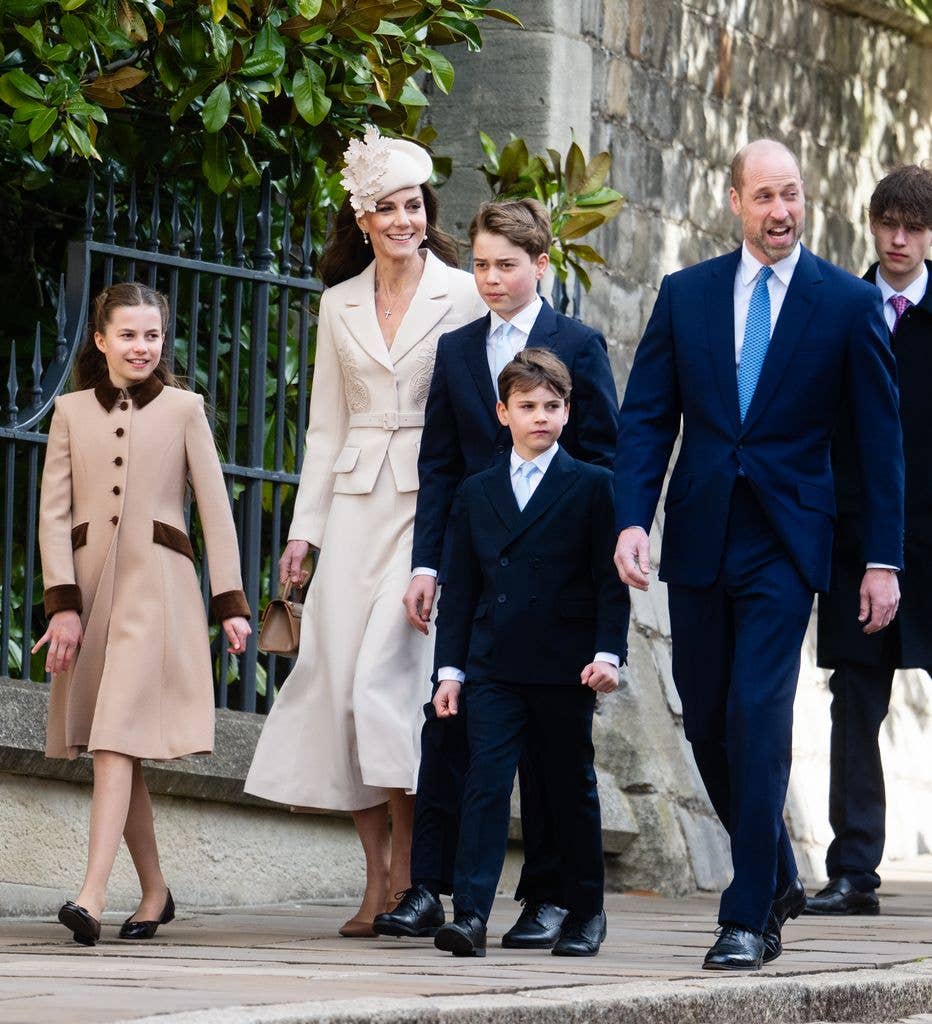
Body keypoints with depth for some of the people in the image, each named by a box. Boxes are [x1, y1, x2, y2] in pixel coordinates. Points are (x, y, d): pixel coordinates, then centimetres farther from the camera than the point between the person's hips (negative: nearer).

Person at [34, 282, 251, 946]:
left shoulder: (183, 409, 6)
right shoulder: (72, 412, 11)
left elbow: (216, 510, 6)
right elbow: (53, 514, 6)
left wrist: (231, 601, 1)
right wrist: (63, 604, -5)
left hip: (156, 589, -3)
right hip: (90, 586, 3)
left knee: (116, 741, -15)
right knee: (115, 749, 6)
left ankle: (92, 896, -24)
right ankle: (155, 892, 18)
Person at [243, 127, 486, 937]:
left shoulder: (462, 296, 0)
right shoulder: (340, 305, 13)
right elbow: (327, 424, 16)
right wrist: (305, 527, 11)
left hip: (431, 503, -4)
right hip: (356, 503, 4)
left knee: (386, 671, -15)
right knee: (339, 678, -3)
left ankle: (403, 871, -6)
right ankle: (378, 878, 3)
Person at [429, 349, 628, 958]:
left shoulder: (592, 487, 2)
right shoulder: (477, 493, 12)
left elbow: (610, 581, -1)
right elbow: (461, 587, 12)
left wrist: (608, 652, -12)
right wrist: (451, 668, 6)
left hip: (567, 672, -2)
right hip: (494, 670, 2)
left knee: (572, 788, 8)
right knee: (486, 783, -9)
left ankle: (585, 911, 22)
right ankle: (470, 914, -15)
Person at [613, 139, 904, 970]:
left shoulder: (848, 303, 0)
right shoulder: (686, 295, 7)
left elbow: (880, 438, 2)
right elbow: (647, 419, 5)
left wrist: (884, 559, -3)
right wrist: (632, 520, -9)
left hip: (785, 547, -4)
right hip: (699, 538, 4)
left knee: (757, 719, -14)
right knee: (706, 725, 9)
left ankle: (748, 917, -9)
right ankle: (777, 879, 30)